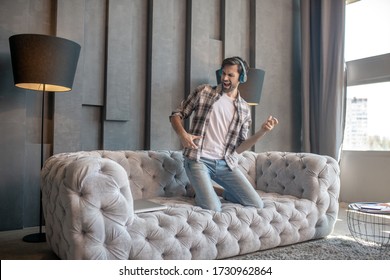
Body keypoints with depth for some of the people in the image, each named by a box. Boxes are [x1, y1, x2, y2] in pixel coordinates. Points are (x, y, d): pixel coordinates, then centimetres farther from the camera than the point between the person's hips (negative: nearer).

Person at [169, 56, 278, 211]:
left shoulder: (244, 109, 9)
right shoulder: (203, 91, 2)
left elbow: (238, 147, 6)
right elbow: (176, 114, 6)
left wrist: (262, 132, -8)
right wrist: (182, 134, -15)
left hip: (226, 164, 3)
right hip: (198, 160, -3)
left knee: (257, 205, -5)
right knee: (213, 208, -21)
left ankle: (226, 192, 24)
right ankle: (202, 192, 14)